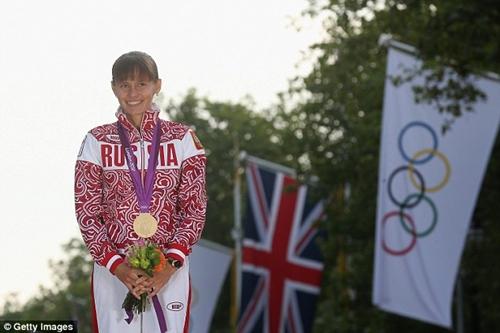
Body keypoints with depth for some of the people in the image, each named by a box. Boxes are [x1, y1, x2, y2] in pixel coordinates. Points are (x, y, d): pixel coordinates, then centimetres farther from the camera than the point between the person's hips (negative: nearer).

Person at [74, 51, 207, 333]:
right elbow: (87, 211, 0)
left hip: (171, 268, 0)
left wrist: (171, 263, -12)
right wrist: (116, 265, -12)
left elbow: (195, 207, 0)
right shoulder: (97, 142, 2)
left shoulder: (182, 139, 3)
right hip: (113, 270, 0)